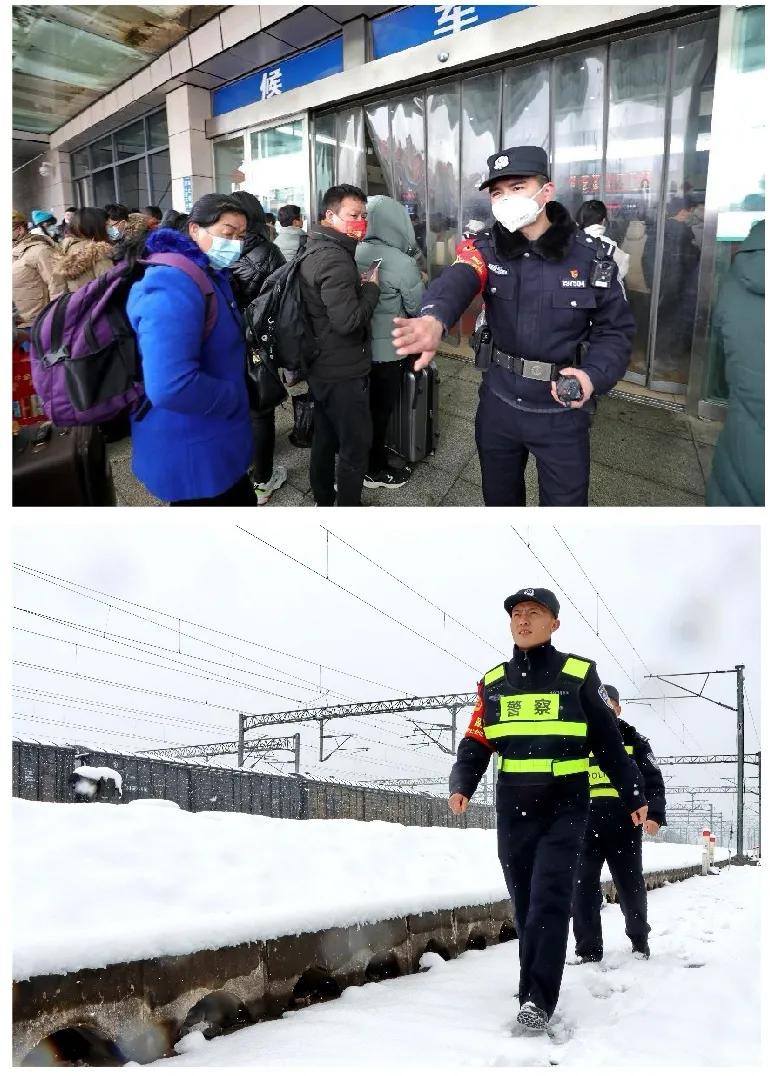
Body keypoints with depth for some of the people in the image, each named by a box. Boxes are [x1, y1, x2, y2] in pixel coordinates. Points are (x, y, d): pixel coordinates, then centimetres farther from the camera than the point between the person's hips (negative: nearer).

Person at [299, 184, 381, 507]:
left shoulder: (313, 251, 10)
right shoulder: (335, 259, -22)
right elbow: (348, 320, -28)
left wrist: (359, 286, 6)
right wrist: (371, 287, -14)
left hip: (320, 367, 10)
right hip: (343, 371, -10)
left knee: (325, 437, 20)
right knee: (356, 444, 0)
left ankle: (323, 501, 32)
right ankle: (347, 507, 9)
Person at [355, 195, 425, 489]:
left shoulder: (354, 254, -4)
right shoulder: (402, 262, -21)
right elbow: (419, 309, -10)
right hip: (388, 350, -6)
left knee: (367, 405, 20)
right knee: (381, 409, 8)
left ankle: (367, 459, 35)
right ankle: (376, 470, 21)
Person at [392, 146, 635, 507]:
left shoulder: (590, 256, -8)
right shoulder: (486, 248, -6)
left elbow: (616, 329, -1)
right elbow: (456, 280, -29)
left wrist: (593, 375, -23)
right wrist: (433, 319, -54)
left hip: (561, 410, -2)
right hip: (498, 402, 2)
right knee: (498, 496, 19)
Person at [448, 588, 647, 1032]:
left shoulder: (579, 674, -1)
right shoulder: (493, 682, 8)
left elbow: (609, 742, 4)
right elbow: (476, 743, 6)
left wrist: (635, 796, 5)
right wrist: (462, 786, -11)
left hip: (565, 805, -3)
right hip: (513, 808, 4)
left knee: (550, 899, -12)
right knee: (525, 902, 9)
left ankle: (538, 1000, -9)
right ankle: (536, 987, 22)